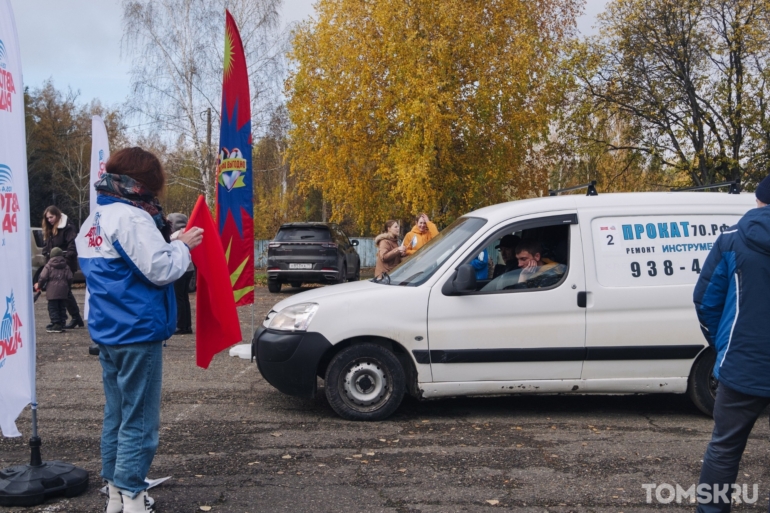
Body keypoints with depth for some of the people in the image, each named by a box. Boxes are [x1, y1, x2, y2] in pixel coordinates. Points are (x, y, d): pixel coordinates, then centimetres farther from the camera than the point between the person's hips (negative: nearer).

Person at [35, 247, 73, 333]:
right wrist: (67, 286, 21)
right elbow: (70, 278, 5)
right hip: (63, 291, 4)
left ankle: (56, 324, -6)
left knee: (53, 308, 0)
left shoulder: (48, 266, 0)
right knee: (62, 308, 11)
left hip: (52, 291, -4)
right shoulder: (66, 267, 10)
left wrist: (39, 285, 12)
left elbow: (43, 278, -6)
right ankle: (62, 324, 13)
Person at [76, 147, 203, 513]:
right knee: (139, 420, -2)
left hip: (107, 332, 9)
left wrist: (162, 238, 12)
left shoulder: (93, 222, 13)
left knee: (116, 415, 16)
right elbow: (161, 270, -20)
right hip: (137, 332, -9)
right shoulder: (131, 218, -16)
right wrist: (182, 245, -3)